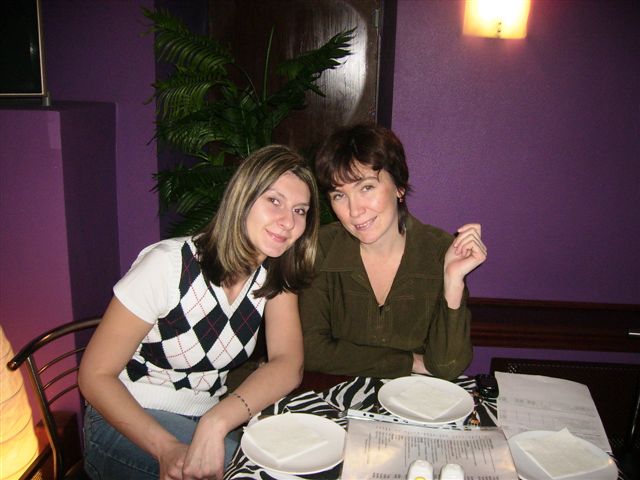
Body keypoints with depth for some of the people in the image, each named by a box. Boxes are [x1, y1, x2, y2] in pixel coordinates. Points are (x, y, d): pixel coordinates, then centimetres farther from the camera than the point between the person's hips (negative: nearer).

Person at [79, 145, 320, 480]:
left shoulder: (275, 274, -4)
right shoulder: (170, 264, -20)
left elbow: (289, 366, -16)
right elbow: (95, 375, -16)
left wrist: (216, 422, -32)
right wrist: (167, 450, -28)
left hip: (207, 420, 5)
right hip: (127, 424, -5)